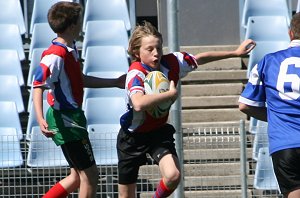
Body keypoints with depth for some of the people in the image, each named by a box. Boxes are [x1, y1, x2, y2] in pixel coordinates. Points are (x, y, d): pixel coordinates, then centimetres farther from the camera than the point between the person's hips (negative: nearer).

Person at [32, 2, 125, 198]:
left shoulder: (71, 50, 10)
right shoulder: (56, 55, -21)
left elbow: (81, 80, 24)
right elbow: (38, 86, -27)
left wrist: (115, 83, 28)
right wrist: (41, 120, -39)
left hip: (73, 118, 10)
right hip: (65, 120, -10)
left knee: (78, 175, 15)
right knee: (90, 174, -3)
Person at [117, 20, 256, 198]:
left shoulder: (171, 62, -14)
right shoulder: (136, 73, -29)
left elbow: (201, 58, 5)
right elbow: (139, 103, -50)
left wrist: (235, 53, 11)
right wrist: (171, 93, -39)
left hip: (159, 131, 4)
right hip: (133, 135, -4)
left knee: (173, 175, -24)